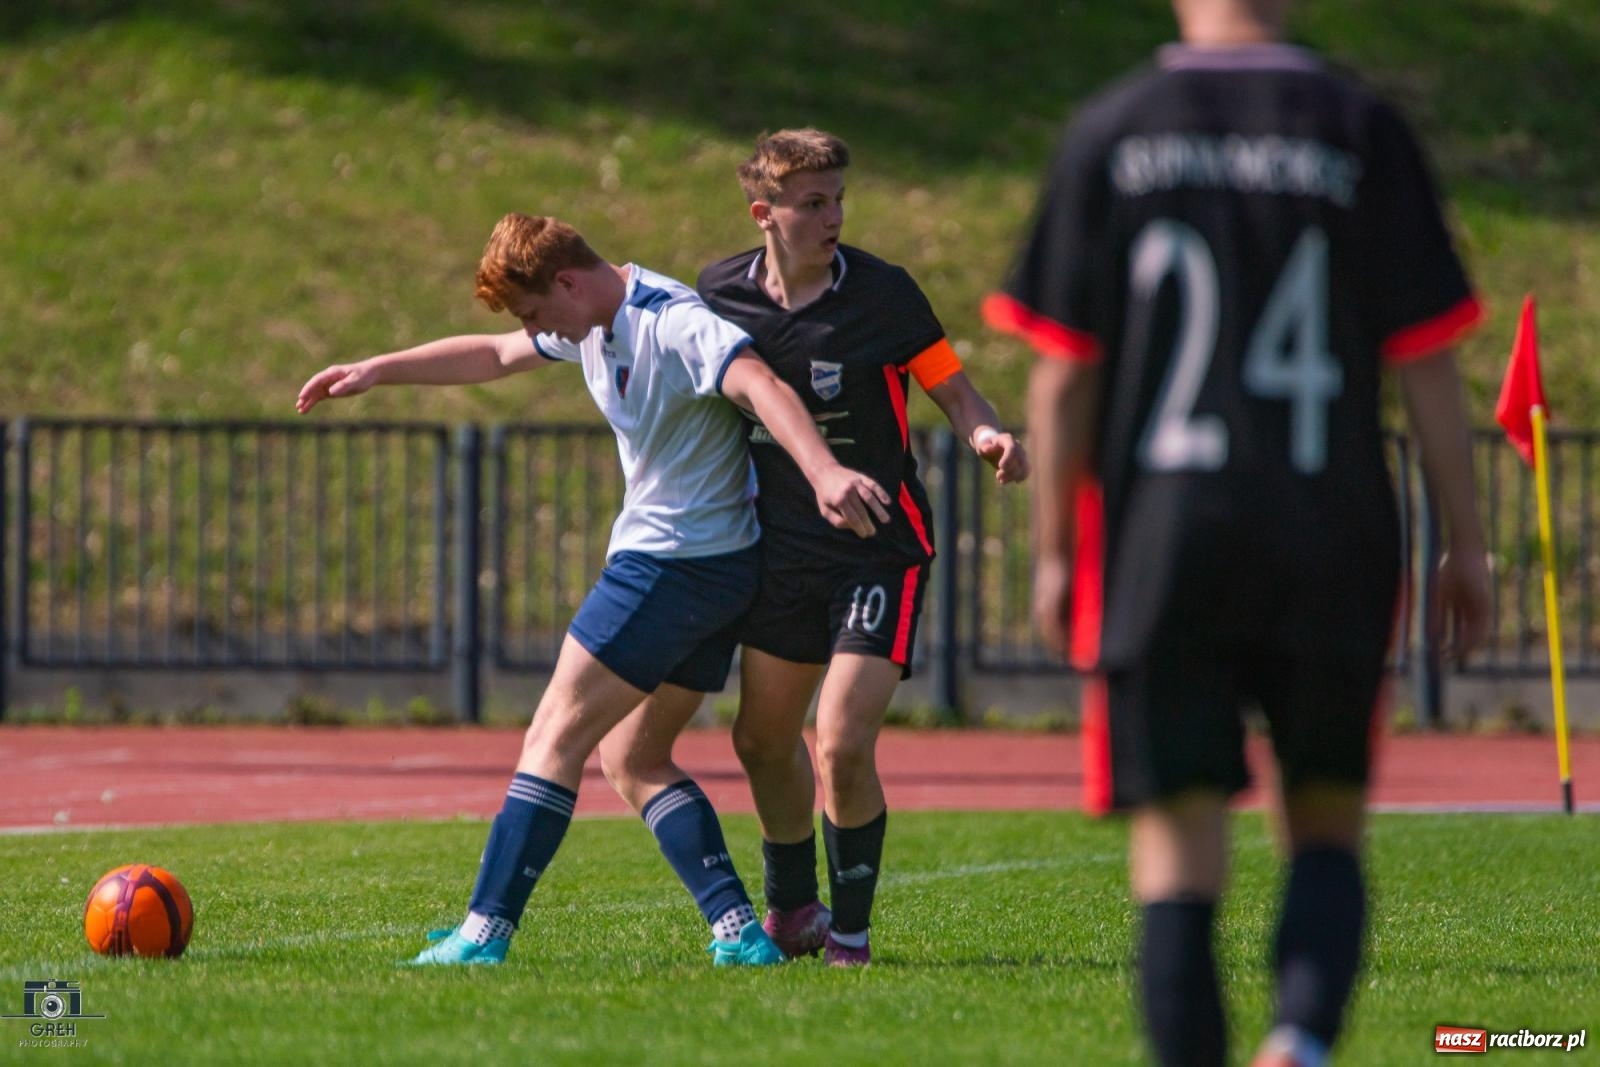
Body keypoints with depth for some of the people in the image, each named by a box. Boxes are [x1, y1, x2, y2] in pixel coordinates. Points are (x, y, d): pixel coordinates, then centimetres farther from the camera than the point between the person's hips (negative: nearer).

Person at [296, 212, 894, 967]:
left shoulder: (675, 325, -19)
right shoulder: (591, 325, 12)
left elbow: (761, 387, -36)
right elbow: (495, 356, 28)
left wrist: (824, 471, -52)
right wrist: (378, 370, 27)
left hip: (672, 561, -10)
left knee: (557, 735, -5)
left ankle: (485, 932, -5)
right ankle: (739, 931, 2)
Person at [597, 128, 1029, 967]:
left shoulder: (881, 292, -11)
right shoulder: (720, 292, 0)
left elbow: (954, 393, -6)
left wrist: (989, 436, -25)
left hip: (880, 551, -5)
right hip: (784, 549, 5)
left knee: (842, 746, -15)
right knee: (764, 738, 15)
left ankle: (851, 927, 5)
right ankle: (793, 912, 37)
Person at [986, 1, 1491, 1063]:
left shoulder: (1109, 134, 2)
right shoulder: (1364, 131, 1)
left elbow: (1063, 376, 2)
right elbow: (1427, 360, 1)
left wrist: (1054, 552, 11)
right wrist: (1467, 545, 8)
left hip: (1164, 538, 0)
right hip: (1333, 546, 0)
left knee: (1178, 850, 4)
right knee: (1327, 827, 13)